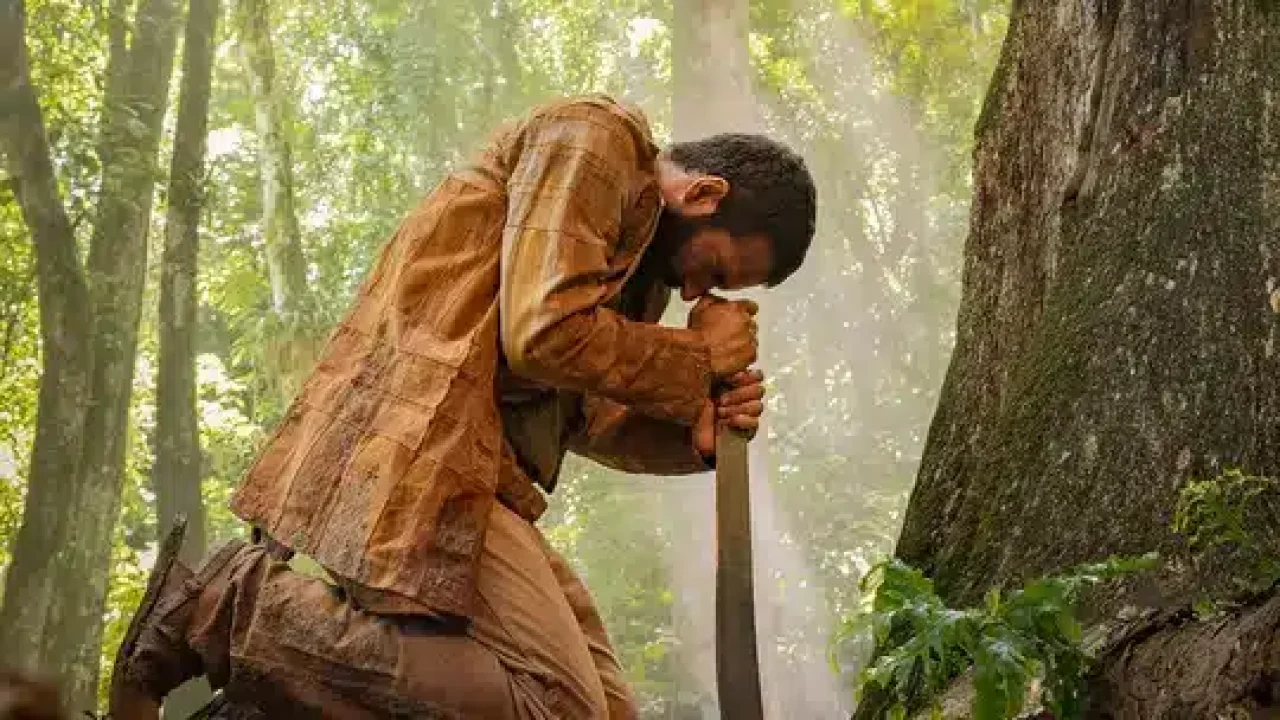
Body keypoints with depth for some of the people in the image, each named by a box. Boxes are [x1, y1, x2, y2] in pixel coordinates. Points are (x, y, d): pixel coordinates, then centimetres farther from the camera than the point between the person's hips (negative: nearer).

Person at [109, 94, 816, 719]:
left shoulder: (637, 242, 25)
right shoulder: (593, 136, -5)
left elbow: (576, 412, 23)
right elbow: (547, 333, -17)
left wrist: (692, 428, 5)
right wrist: (698, 359, -3)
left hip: (464, 464, 10)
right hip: (415, 445, -10)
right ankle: (230, 605, -13)